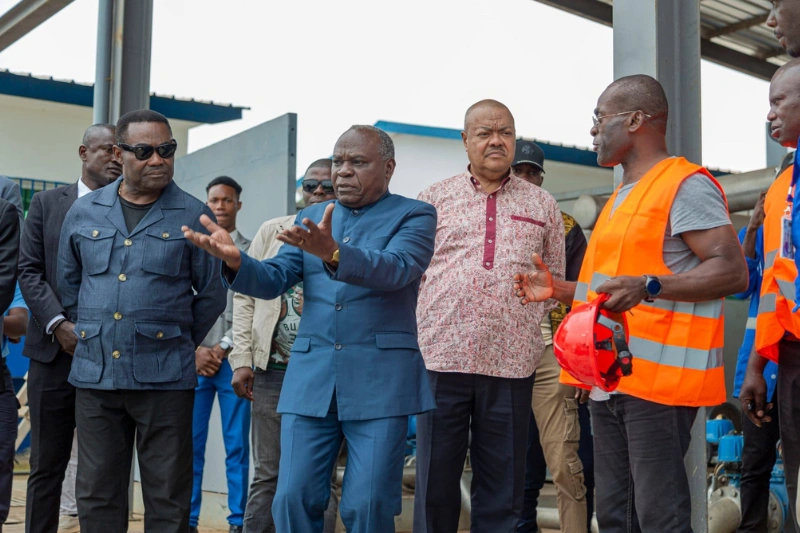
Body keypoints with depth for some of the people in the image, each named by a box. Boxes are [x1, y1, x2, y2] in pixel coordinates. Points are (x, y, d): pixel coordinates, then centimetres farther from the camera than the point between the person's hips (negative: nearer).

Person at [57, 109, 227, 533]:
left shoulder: (194, 216, -1)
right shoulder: (84, 212, 9)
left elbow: (211, 294, 5)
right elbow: (68, 283, 20)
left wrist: (180, 342, 8)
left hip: (165, 378, -3)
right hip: (94, 375, 3)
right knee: (97, 497, 9)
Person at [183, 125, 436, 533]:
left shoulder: (414, 216, 1)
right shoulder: (310, 218, 15)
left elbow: (395, 269, -18)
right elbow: (273, 280, 6)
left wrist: (331, 253, -36)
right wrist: (235, 260, -16)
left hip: (380, 379, -4)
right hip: (311, 376, 4)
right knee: (294, 499, 1)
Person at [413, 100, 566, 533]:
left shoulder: (543, 205, 12)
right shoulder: (435, 198, 9)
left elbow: (556, 282, 16)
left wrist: (531, 320, 5)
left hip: (512, 363, 1)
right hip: (443, 355, -1)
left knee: (502, 483, 8)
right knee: (435, 478, 6)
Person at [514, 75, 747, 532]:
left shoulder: (685, 185, -8)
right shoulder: (624, 196, 21)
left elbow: (733, 271, -17)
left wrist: (649, 287, -28)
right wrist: (560, 290, 18)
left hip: (658, 380, -10)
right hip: (612, 381, 10)